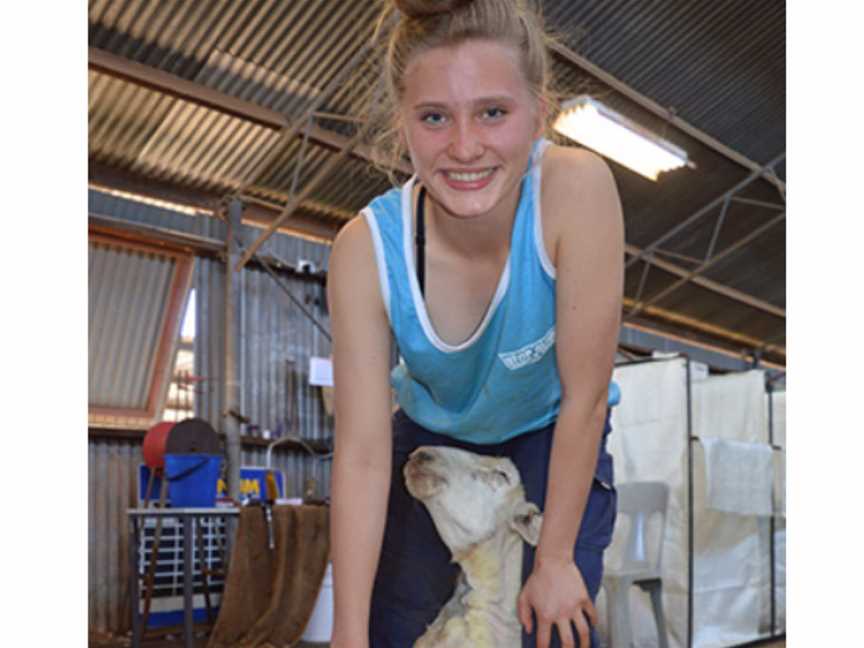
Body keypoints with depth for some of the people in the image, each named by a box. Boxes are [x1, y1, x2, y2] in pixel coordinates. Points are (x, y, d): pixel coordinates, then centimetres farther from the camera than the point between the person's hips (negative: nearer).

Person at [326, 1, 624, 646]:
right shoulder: (365, 250, -30)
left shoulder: (577, 190, -35)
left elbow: (584, 399, -27)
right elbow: (362, 455, -25)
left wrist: (555, 559, -18)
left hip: (550, 437, -1)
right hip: (431, 435, 2)